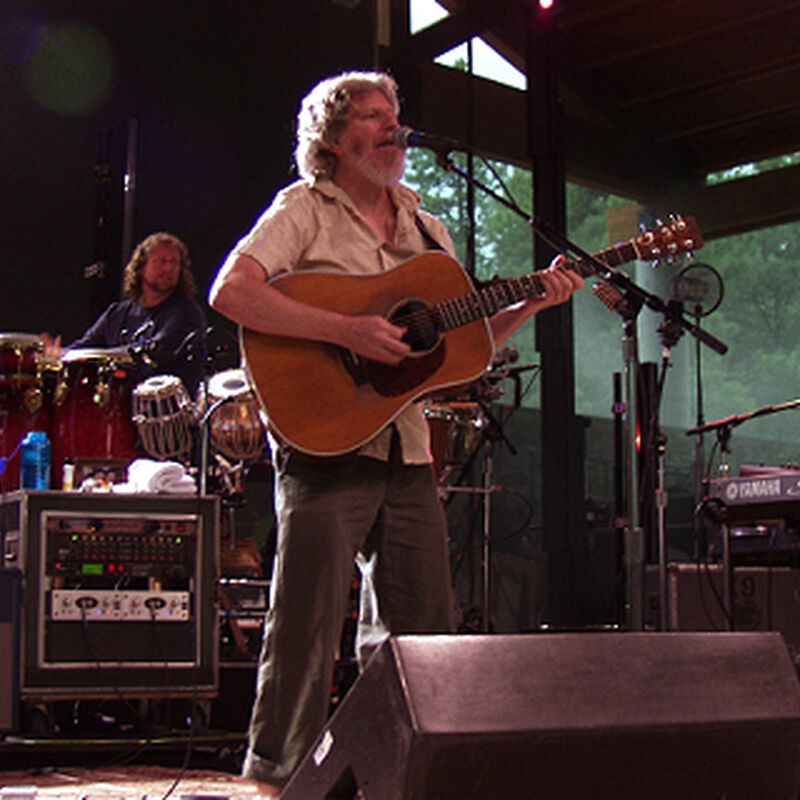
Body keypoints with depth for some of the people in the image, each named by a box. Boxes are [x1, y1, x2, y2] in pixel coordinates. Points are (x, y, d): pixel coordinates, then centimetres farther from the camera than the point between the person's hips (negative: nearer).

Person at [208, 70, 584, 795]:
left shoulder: (425, 228, 18)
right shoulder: (306, 208, -2)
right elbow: (230, 292, -17)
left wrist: (532, 304, 4)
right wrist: (346, 331, -23)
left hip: (406, 448, 7)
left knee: (423, 627, 9)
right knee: (310, 622, -6)